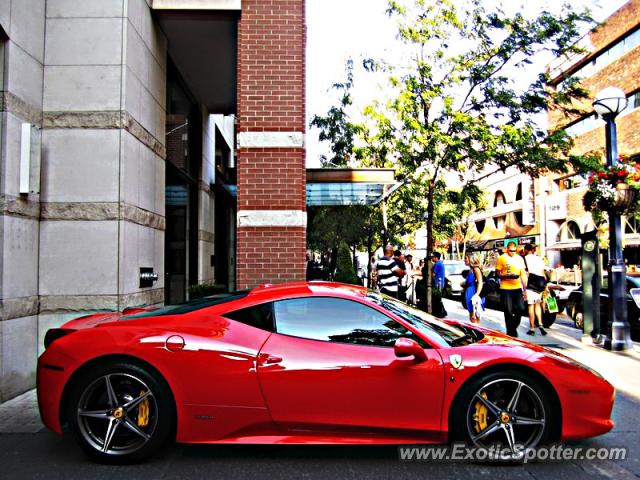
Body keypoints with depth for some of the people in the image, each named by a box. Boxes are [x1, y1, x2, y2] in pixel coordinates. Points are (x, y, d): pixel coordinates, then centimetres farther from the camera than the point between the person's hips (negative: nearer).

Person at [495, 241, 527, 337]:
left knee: (521, 309, -3)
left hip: (517, 288, 4)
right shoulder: (502, 258, -2)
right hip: (505, 289, -3)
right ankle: (511, 332, 14)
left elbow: (523, 275, 15)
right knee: (508, 312, 1)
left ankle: (514, 327, 21)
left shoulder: (519, 258, 11)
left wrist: (525, 290, 11)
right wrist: (507, 276, -21)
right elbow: (497, 273, -2)